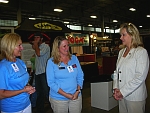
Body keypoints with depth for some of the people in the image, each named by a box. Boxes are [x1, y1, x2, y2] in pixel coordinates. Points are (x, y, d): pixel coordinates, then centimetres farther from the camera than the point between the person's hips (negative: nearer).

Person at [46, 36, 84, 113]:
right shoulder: (51, 62, -8)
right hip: (58, 98, -3)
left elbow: (80, 76, 3)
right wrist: (65, 94, -17)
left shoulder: (74, 58, 1)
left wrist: (78, 91, -10)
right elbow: (51, 82, -11)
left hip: (76, 97, 3)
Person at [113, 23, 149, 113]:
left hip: (135, 97, -6)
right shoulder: (121, 52, 9)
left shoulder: (141, 52, -11)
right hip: (122, 95, 6)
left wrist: (123, 92, -17)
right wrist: (116, 88, -2)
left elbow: (140, 77, -18)